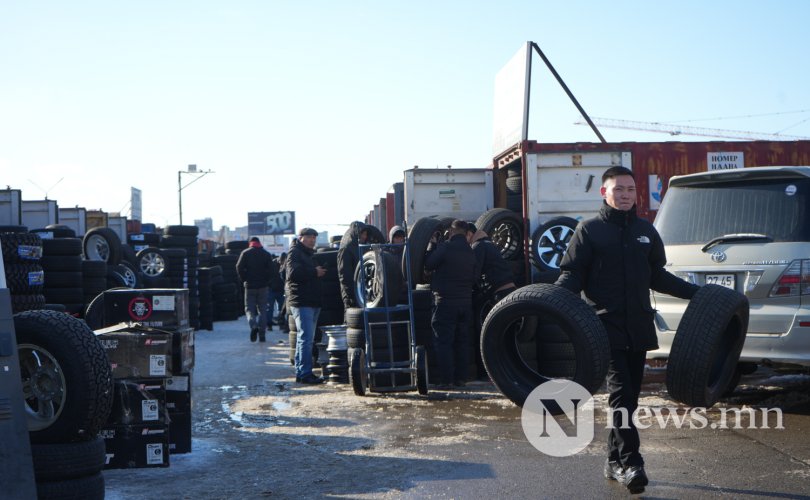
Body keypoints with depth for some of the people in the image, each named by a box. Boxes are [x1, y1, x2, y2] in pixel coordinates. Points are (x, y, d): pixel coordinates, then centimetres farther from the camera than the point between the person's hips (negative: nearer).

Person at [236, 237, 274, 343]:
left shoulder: (245, 253, 0)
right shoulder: (267, 254, 4)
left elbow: (239, 267, -9)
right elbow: (271, 269, -3)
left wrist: (244, 280, 2)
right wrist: (266, 280, 7)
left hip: (250, 286, -1)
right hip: (263, 286, 1)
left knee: (249, 308, 6)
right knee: (262, 310, 8)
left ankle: (253, 325, -23)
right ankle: (262, 334, 4)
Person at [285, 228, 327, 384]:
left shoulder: (311, 254, 24)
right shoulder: (295, 252, -6)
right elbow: (293, 273, -21)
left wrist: (320, 271, 10)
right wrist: (314, 272, -17)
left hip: (313, 302, 10)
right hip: (301, 302, -10)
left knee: (305, 338, 12)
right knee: (306, 338, -14)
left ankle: (300, 372, 17)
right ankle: (305, 373, -14)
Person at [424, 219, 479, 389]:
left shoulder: (445, 247, -12)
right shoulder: (470, 251, 7)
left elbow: (428, 264, -4)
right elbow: (475, 275, 14)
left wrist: (432, 245, 6)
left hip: (445, 300, -6)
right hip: (465, 301, 6)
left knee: (443, 341, -2)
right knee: (462, 341, 12)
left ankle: (445, 380, -6)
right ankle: (460, 378, 14)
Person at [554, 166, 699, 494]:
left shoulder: (645, 231, 15)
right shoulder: (589, 230, 1)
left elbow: (657, 276, 23)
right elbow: (572, 275, -2)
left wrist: (695, 292, 20)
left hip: (638, 326, 5)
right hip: (607, 325, -5)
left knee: (630, 394, 7)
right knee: (621, 392, -13)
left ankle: (615, 462, 16)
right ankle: (630, 463, -15)